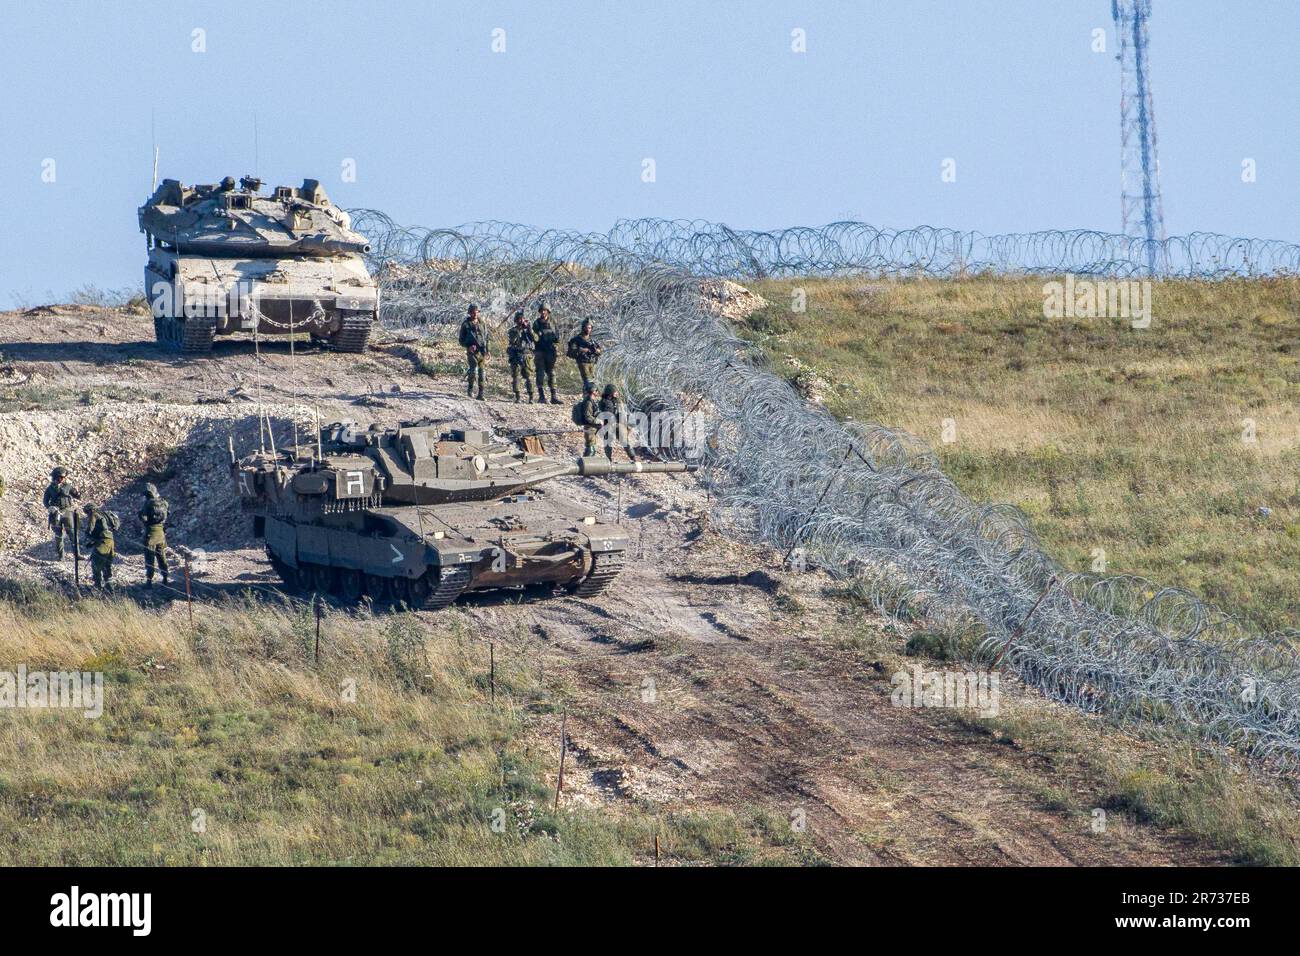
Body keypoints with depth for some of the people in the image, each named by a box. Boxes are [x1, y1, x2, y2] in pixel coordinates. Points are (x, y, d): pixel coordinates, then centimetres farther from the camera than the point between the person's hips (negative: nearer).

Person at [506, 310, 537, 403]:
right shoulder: (513, 331, 7)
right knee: (516, 376, -3)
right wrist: (518, 330, -15)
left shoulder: (529, 330, 10)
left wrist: (529, 329, -12)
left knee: (529, 376, -4)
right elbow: (512, 340, -10)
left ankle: (531, 397, -2)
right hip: (516, 356, 0)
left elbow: (536, 339, -5)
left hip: (527, 356, 0)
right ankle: (517, 397, 2)